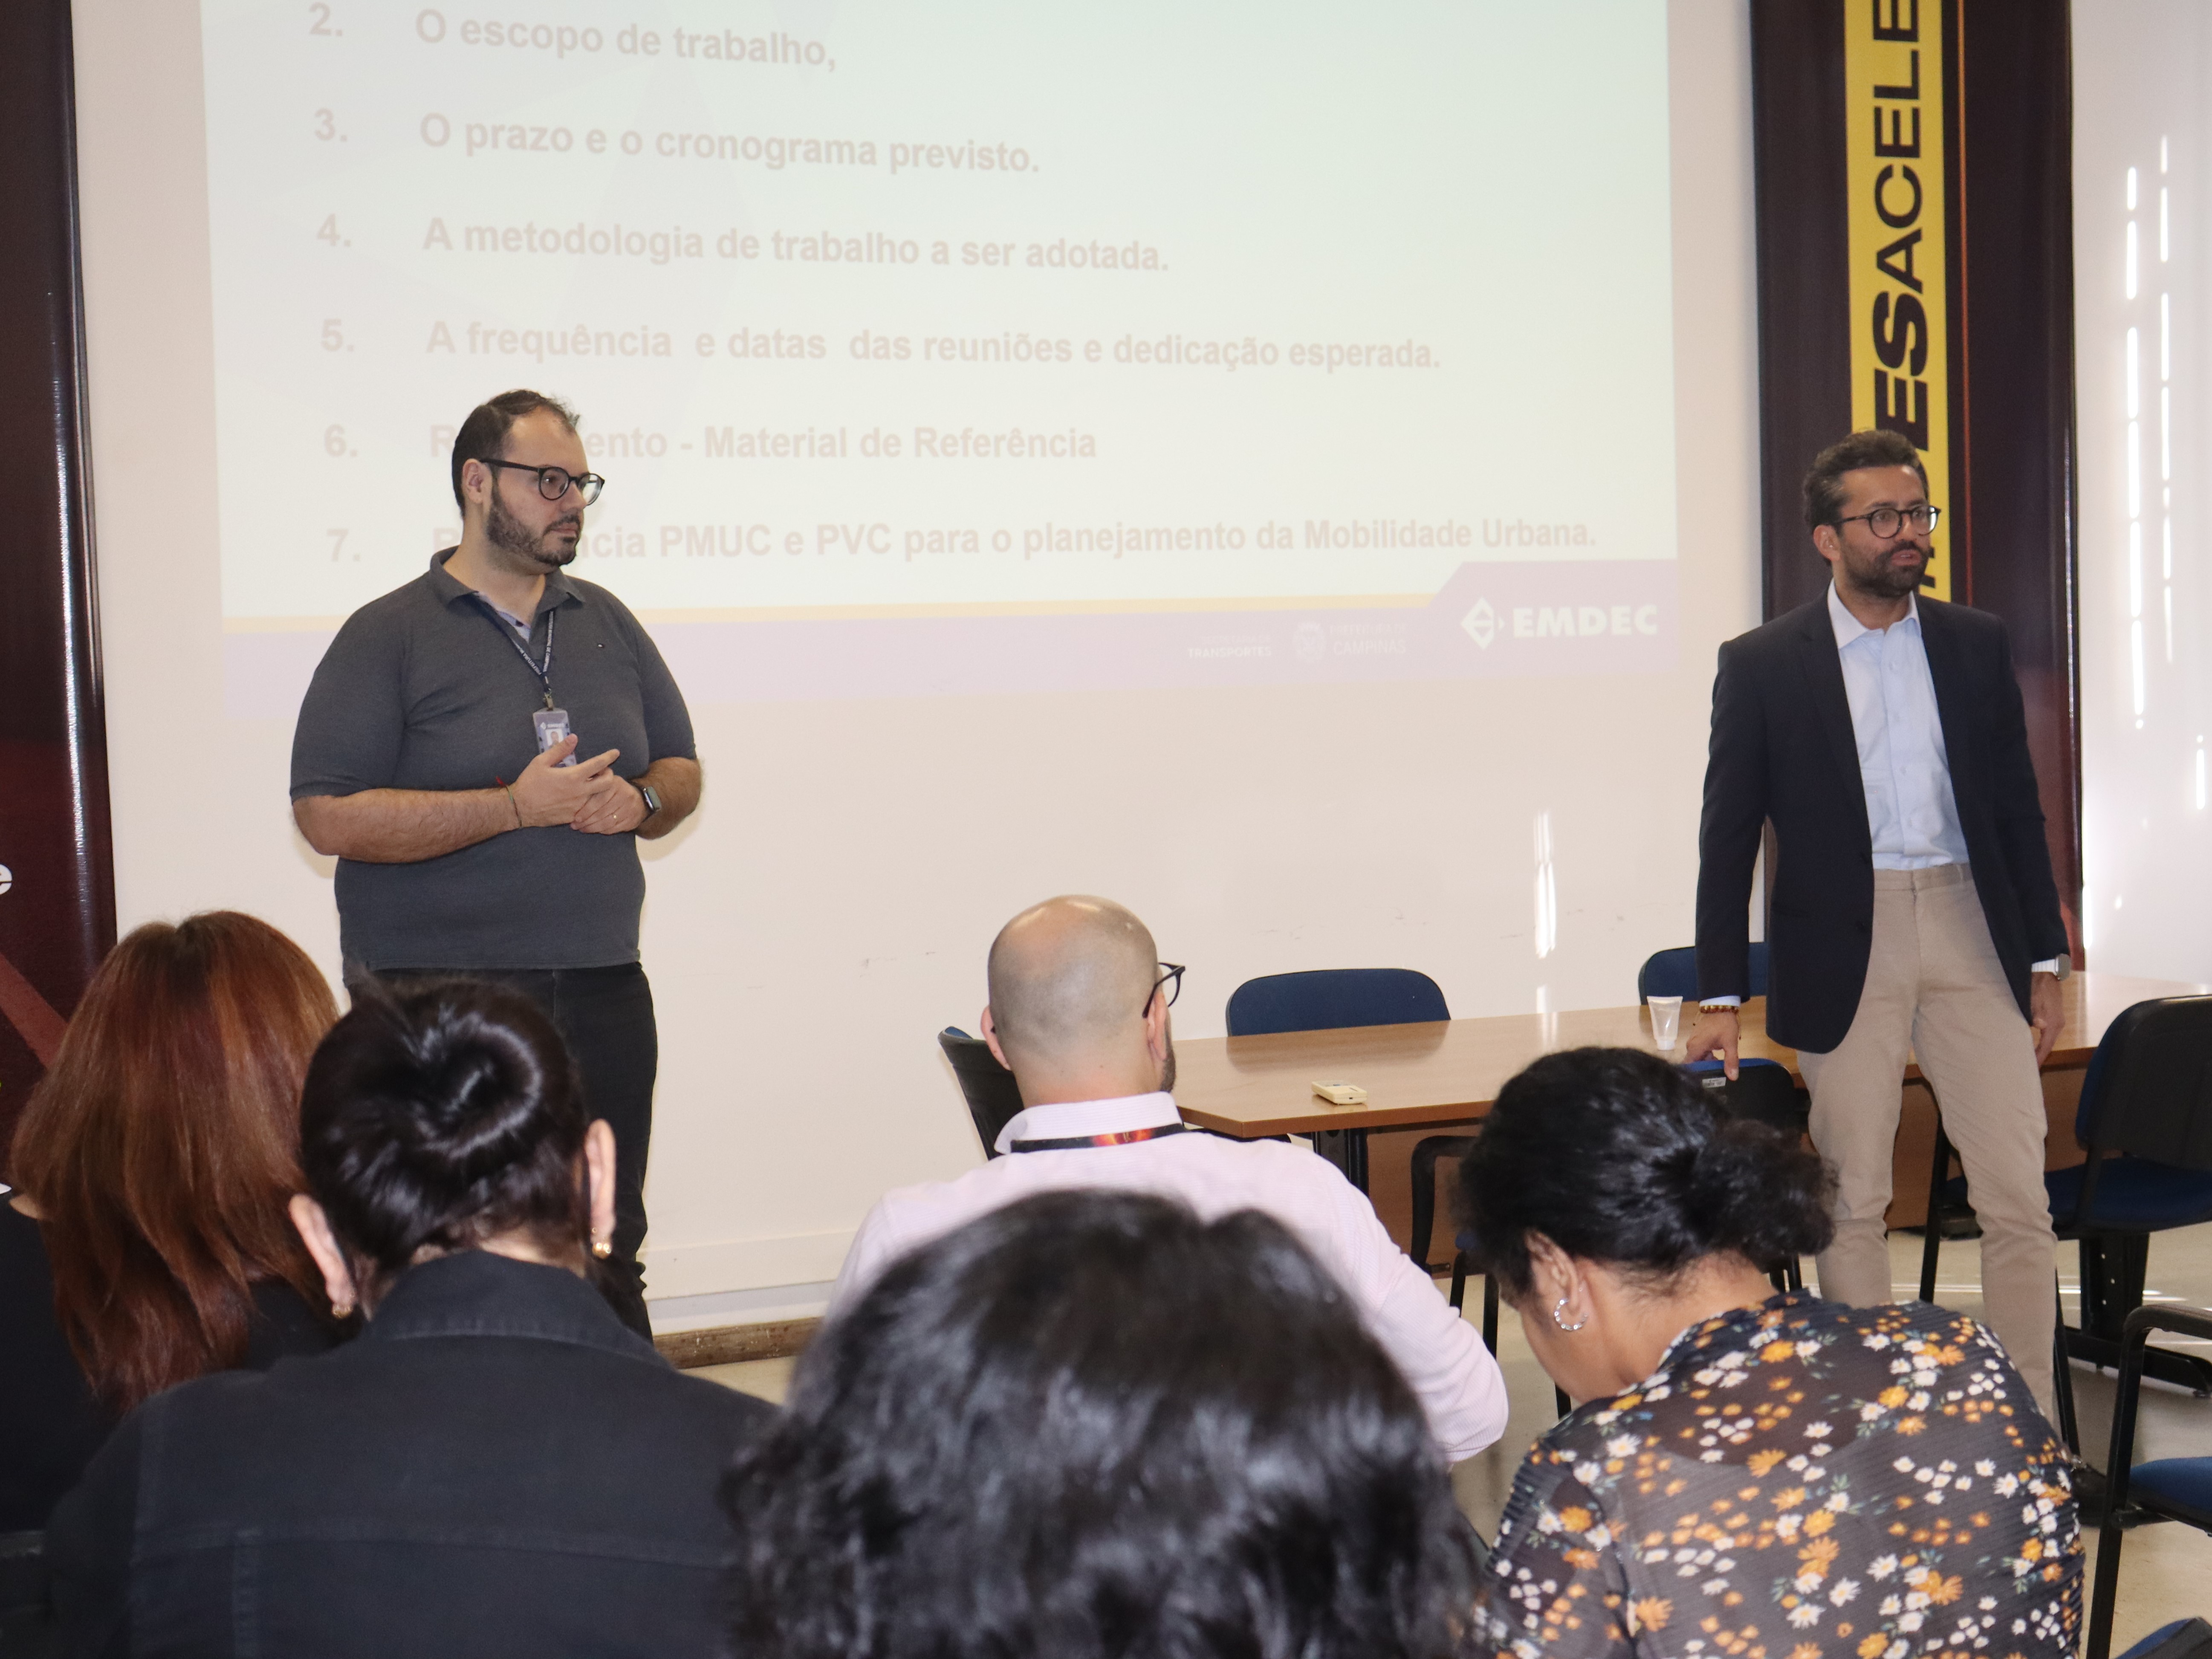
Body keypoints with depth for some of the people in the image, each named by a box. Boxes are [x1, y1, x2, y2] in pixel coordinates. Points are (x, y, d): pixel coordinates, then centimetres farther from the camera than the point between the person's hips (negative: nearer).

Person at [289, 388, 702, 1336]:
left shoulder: (608, 625, 16)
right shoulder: (389, 636, -2)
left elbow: (682, 774, 22)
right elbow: (329, 816, -11)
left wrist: (641, 800, -3)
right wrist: (517, 807, -17)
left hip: (603, 989, 5)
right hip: (439, 996, -5)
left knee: (609, 1251, 8)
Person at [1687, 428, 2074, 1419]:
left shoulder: (1977, 646, 8)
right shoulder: (1763, 665, -1)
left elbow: (2018, 808, 12)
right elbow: (1728, 837, 0)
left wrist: (2045, 962, 7)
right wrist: (1719, 1000, -3)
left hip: (1970, 934, 2)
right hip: (1842, 949, -2)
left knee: (2019, 1196, 0)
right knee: (1853, 1202, 5)